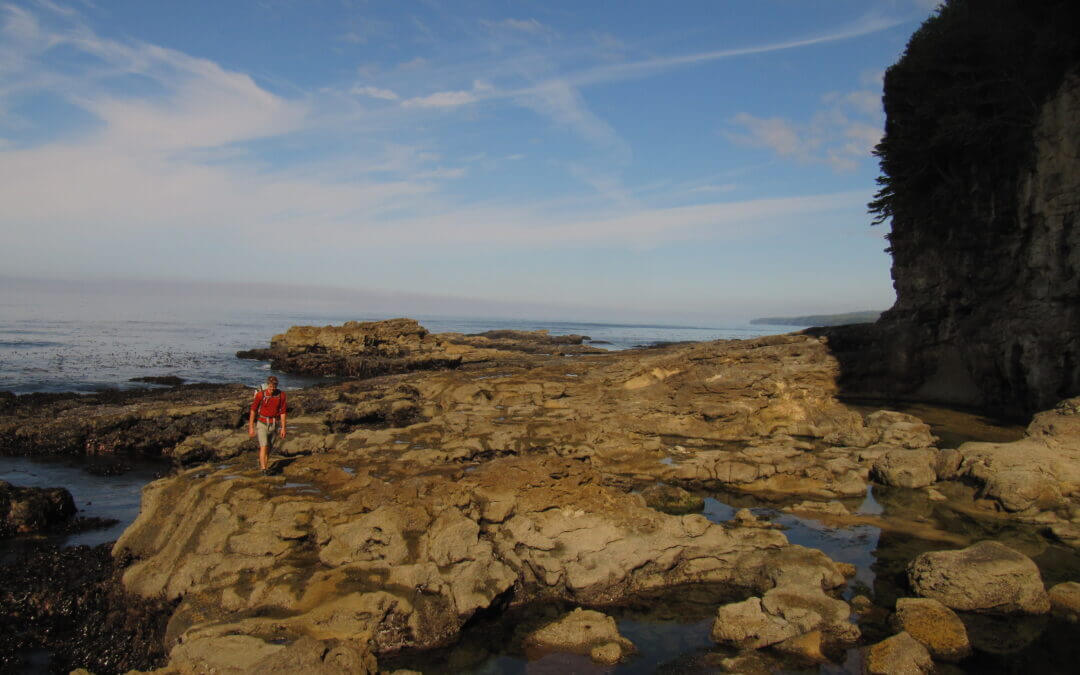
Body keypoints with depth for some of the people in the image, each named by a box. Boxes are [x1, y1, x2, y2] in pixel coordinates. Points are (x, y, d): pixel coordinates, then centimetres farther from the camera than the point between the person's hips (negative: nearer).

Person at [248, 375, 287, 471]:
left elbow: (282, 412, -2)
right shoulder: (260, 394, -17)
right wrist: (251, 428, -12)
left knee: (269, 448, 12)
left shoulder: (281, 395, -9)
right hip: (262, 424, -3)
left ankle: (265, 466, 30)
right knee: (264, 447, -15)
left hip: (273, 425, 3)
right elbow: (253, 410, -11)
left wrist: (283, 428, -3)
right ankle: (263, 470, -16)